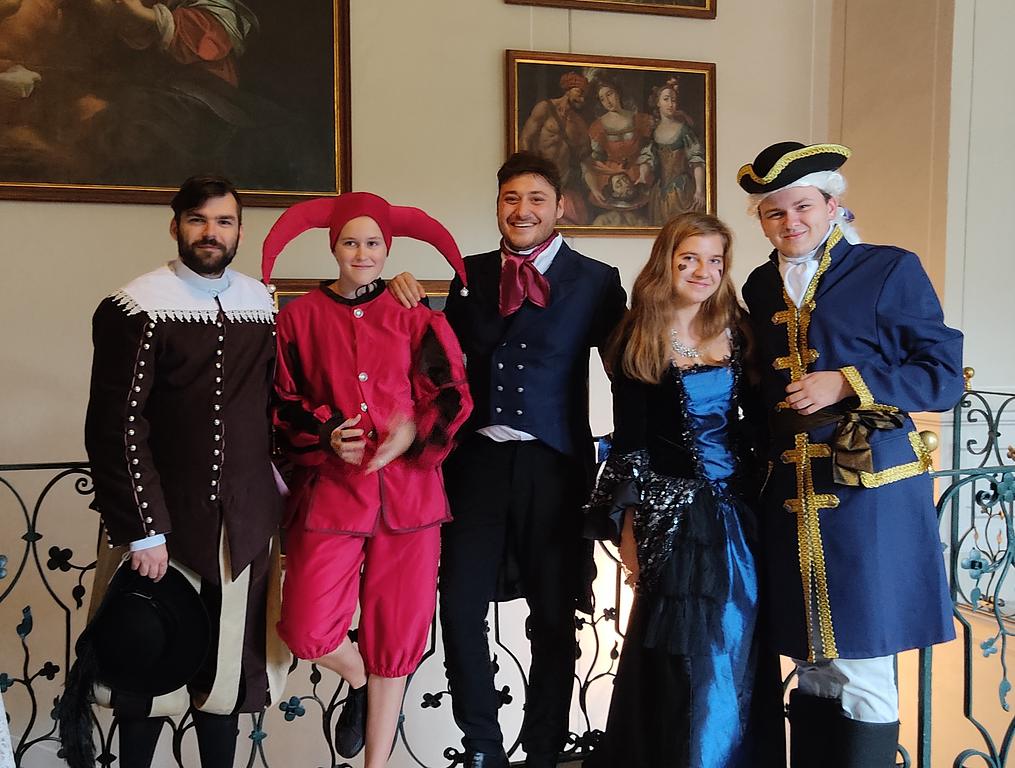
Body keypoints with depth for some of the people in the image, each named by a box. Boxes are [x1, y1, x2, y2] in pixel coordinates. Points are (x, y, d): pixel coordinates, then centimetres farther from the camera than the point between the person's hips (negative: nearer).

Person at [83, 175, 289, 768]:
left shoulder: (264, 306, 6)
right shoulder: (137, 308, -7)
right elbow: (117, 428, -10)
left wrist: (281, 497, 8)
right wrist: (141, 530, -13)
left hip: (247, 525, 4)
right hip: (165, 523, -3)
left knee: (228, 668, 13)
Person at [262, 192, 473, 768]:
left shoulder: (415, 318, 5)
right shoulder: (300, 317, 5)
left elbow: (453, 395, 5)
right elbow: (282, 402, 7)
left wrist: (414, 432, -12)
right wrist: (325, 435, -10)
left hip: (407, 489, 0)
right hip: (330, 490, 0)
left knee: (396, 632, 6)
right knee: (308, 632, -9)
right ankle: (361, 685, 27)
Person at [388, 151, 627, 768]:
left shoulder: (596, 280, 0)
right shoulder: (470, 274, 10)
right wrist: (413, 302, -5)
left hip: (553, 464, -2)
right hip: (476, 460, 3)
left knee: (554, 618, 9)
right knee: (460, 608, 3)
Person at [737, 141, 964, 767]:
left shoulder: (891, 270, -1)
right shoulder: (762, 287, 13)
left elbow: (944, 377, -5)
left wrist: (846, 383, -16)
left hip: (869, 499, -4)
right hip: (791, 499, 5)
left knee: (862, 676, 0)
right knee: (814, 669, 14)